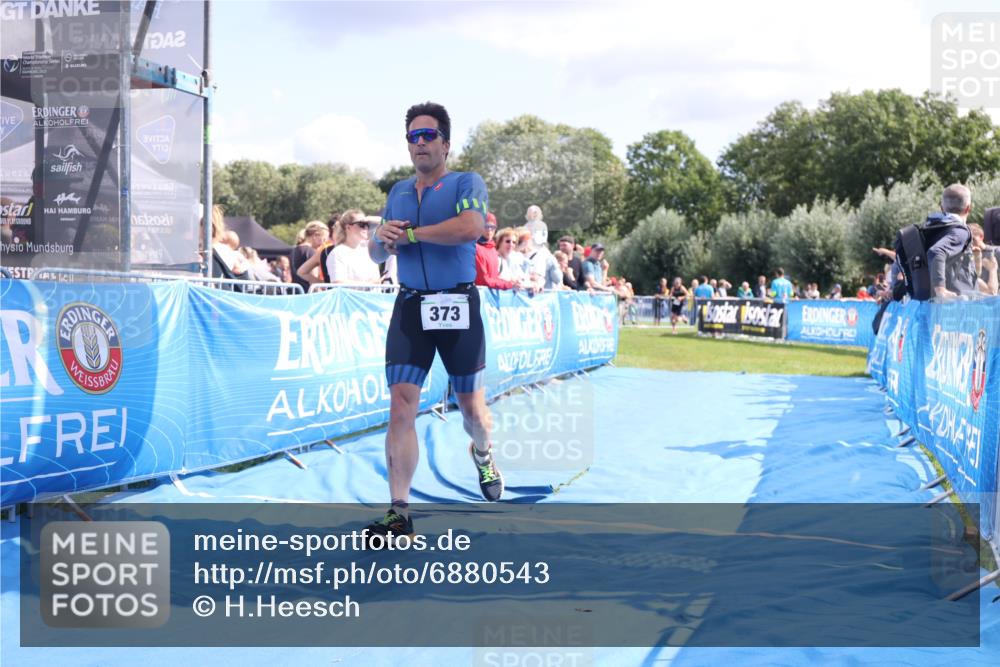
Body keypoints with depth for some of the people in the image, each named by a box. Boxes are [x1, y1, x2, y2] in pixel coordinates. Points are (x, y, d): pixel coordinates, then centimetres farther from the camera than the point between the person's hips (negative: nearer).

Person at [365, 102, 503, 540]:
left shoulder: (466, 183, -1)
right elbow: (377, 255, 21)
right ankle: (399, 513, -8)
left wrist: (410, 234, -14)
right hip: (411, 307, 3)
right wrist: (381, 239, -4)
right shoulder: (398, 193, 16)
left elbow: (471, 226, -22)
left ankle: (482, 454, 45)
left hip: (459, 306, -3)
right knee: (401, 407, -9)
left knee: (472, 409, 9)